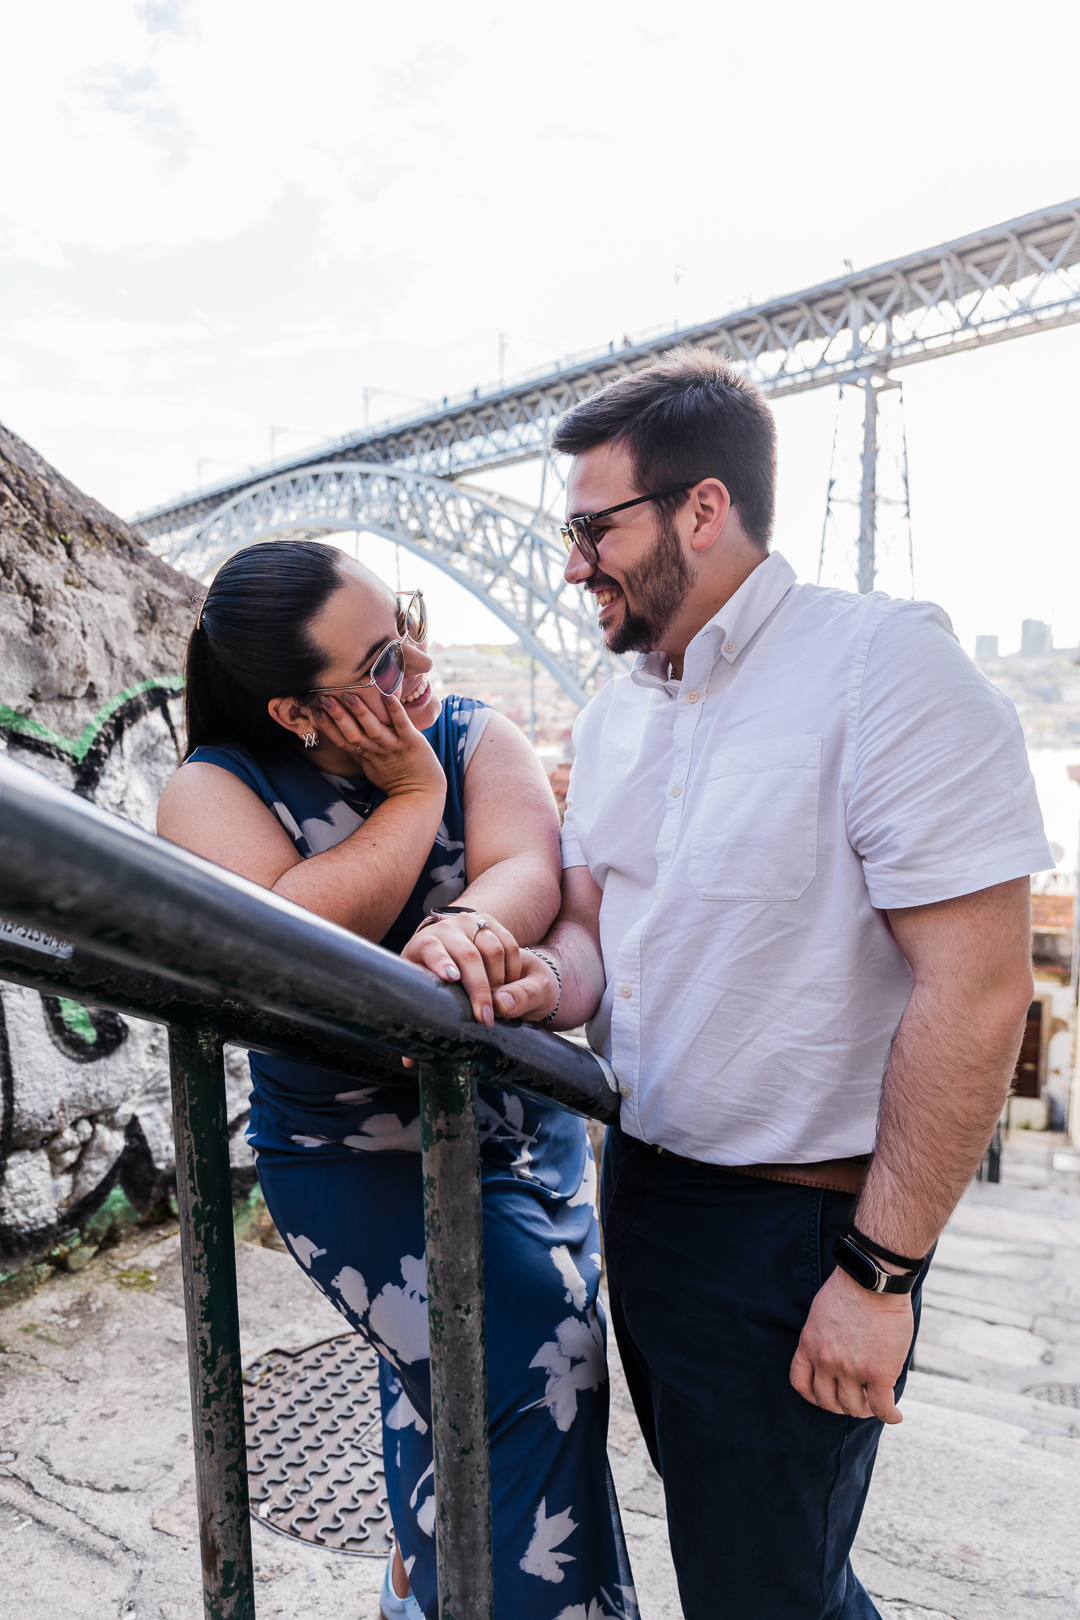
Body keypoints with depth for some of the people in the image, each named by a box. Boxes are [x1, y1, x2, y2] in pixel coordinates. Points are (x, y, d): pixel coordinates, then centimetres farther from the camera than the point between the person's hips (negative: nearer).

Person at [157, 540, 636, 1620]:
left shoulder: (475, 738, -5)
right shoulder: (217, 790, -13)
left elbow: (533, 870, -22)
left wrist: (471, 922, -45)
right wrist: (413, 795, -23)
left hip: (527, 1122, 4)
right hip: (358, 1158, -4)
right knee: (532, 1352, -13)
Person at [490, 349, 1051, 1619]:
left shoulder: (883, 663, -19)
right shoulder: (613, 714, 6)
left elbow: (976, 988, -22)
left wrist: (880, 1272, -19)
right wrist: (550, 982, -13)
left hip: (798, 1222, -7)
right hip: (642, 1182, 8)